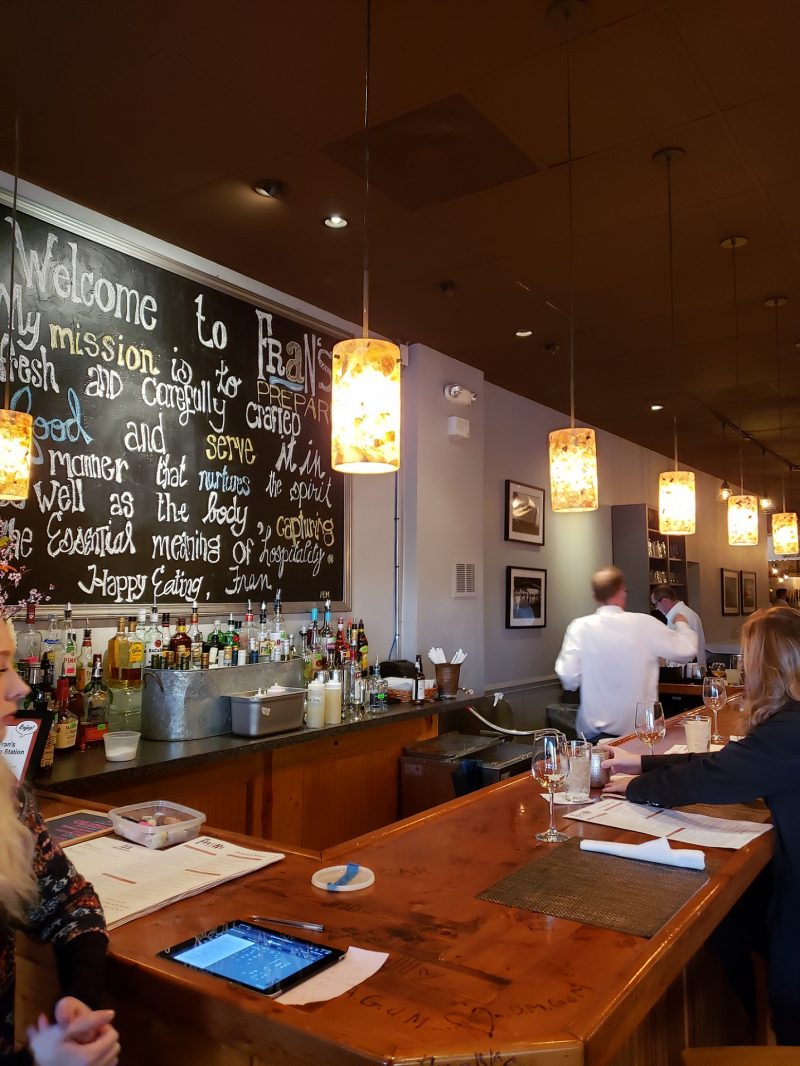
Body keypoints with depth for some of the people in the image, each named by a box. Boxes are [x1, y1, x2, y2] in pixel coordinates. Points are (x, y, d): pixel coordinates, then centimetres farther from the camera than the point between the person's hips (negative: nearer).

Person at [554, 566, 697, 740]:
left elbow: (568, 678, -12)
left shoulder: (579, 627, -10)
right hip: (640, 730, 0)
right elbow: (687, 651, -1)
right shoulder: (644, 624, -11)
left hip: (595, 732, 0)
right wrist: (681, 624, 20)